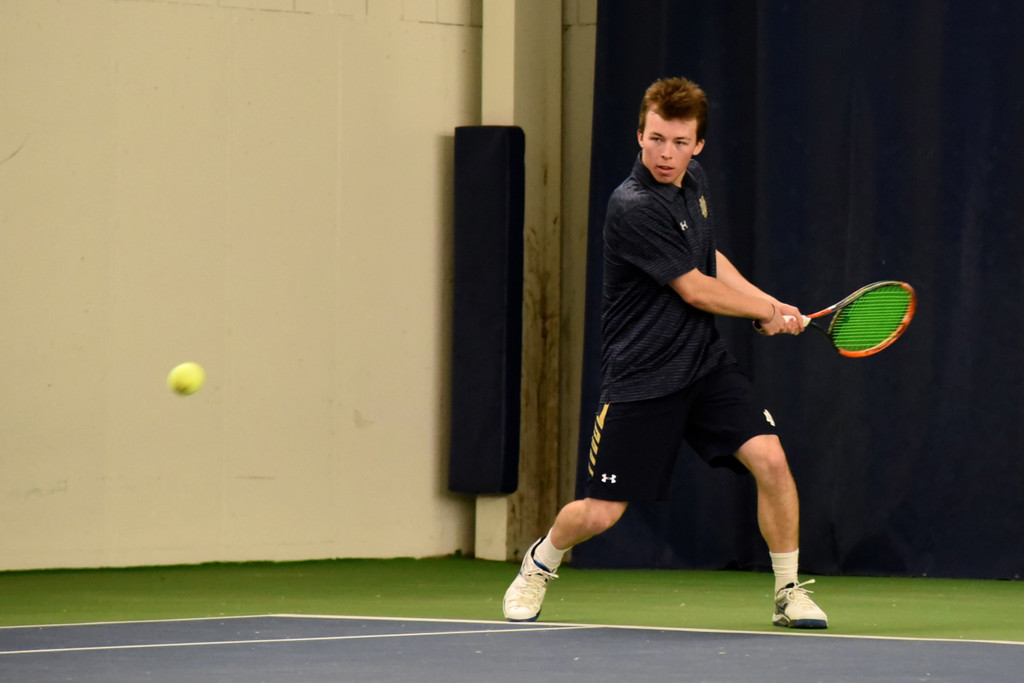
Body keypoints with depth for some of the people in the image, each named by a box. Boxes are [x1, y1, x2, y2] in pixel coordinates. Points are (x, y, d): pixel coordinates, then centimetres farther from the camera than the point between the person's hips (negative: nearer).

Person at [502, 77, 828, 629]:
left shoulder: (692, 180, 5)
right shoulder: (633, 207, -21)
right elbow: (695, 290, -17)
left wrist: (768, 304, 7)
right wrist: (769, 311, -3)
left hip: (705, 363, 6)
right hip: (641, 375, -6)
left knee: (770, 459, -13)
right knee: (600, 514, 0)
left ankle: (788, 592, 3)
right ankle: (539, 564, 33)